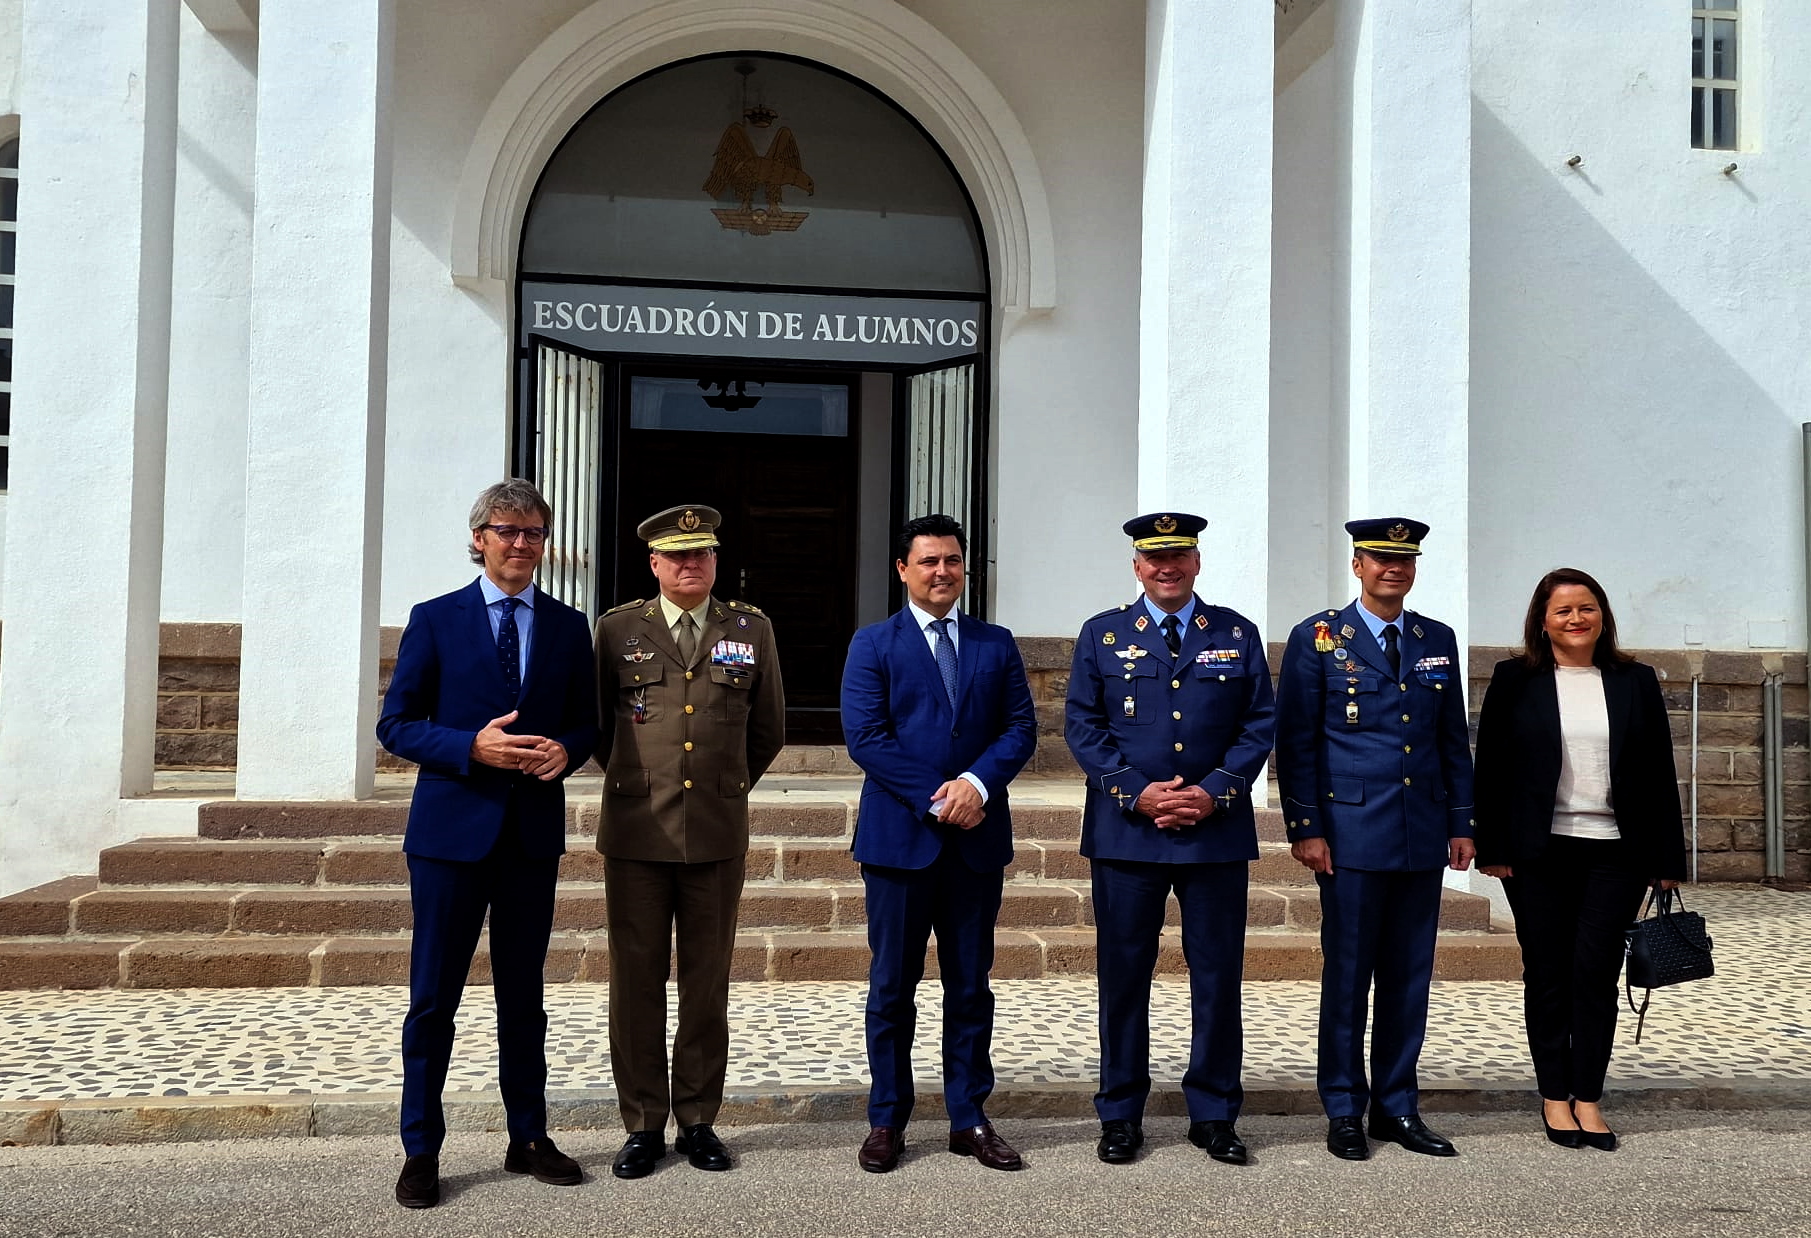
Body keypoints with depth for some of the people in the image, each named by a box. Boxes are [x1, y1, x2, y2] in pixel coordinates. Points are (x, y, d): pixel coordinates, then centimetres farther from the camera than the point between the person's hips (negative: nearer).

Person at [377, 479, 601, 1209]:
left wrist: (567, 750, -11)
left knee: (524, 995, 13)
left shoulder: (569, 627, 8)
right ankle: (421, 1151, 15)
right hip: (452, 828, -2)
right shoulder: (435, 620, 0)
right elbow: (395, 724, -2)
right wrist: (472, 748, -18)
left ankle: (528, 1138, 24)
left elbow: (588, 722, 12)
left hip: (533, 833, 3)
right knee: (433, 997, 3)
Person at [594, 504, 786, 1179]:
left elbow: (768, 731, 15)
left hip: (718, 837, 1)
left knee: (707, 984, 8)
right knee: (636, 982, 3)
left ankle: (698, 1120, 20)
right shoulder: (618, 628, 4)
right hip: (636, 834, 0)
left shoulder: (752, 630, 6)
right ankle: (643, 1125, 15)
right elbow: (598, 722, 15)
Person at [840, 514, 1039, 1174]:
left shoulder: (996, 644, 10)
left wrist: (977, 784, -14)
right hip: (899, 836, -2)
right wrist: (936, 799, -14)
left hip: (978, 838, 3)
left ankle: (969, 1119, 20)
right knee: (892, 986, 5)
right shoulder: (873, 645, 1)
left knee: (971, 986, 9)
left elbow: (1021, 728, 4)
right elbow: (864, 736, -8)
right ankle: (887, 1121, 17)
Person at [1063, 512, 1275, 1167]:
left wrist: (1215, 791, -9)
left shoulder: (1237, 634, 9)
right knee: (1123, 974, 5)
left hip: (1217, 831, 1)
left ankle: (1213, 1114, 20)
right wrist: (1138, 792, -10)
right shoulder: (1103, 634, 6)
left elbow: (1260, 723, 5)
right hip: (1126, 833, -1)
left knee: (1218, 975, 6)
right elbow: (1082, 725, 1)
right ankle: (1120, 1115, 18)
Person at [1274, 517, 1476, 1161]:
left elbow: (1454, 740, 15)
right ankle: (1344, 1111, 14)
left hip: (1423, 836, 4)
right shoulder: (1317, 639, -1)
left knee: (1410, 976, 9)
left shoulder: (1438, 640, 12)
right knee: (1347, 974, 2)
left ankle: (1397, 1107, 21)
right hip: (1352, 833, -4)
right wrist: (1306, 829, -8)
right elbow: (1295, 741, -3)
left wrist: (1461, 823, 9)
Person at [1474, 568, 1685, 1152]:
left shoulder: (1636, 681, 8)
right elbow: (1491, 768, 2)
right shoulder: (1515, 680, 3)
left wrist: (1666, 858, 5)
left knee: (1596, 971, -1)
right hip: (1539, 852, -1)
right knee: (1547, 972, 6)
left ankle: (1588, 1098, 9)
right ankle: (1554, 1096, 16)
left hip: (1615, 851, 1)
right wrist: (1492, 848, -4)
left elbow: (1659, 774, 8)